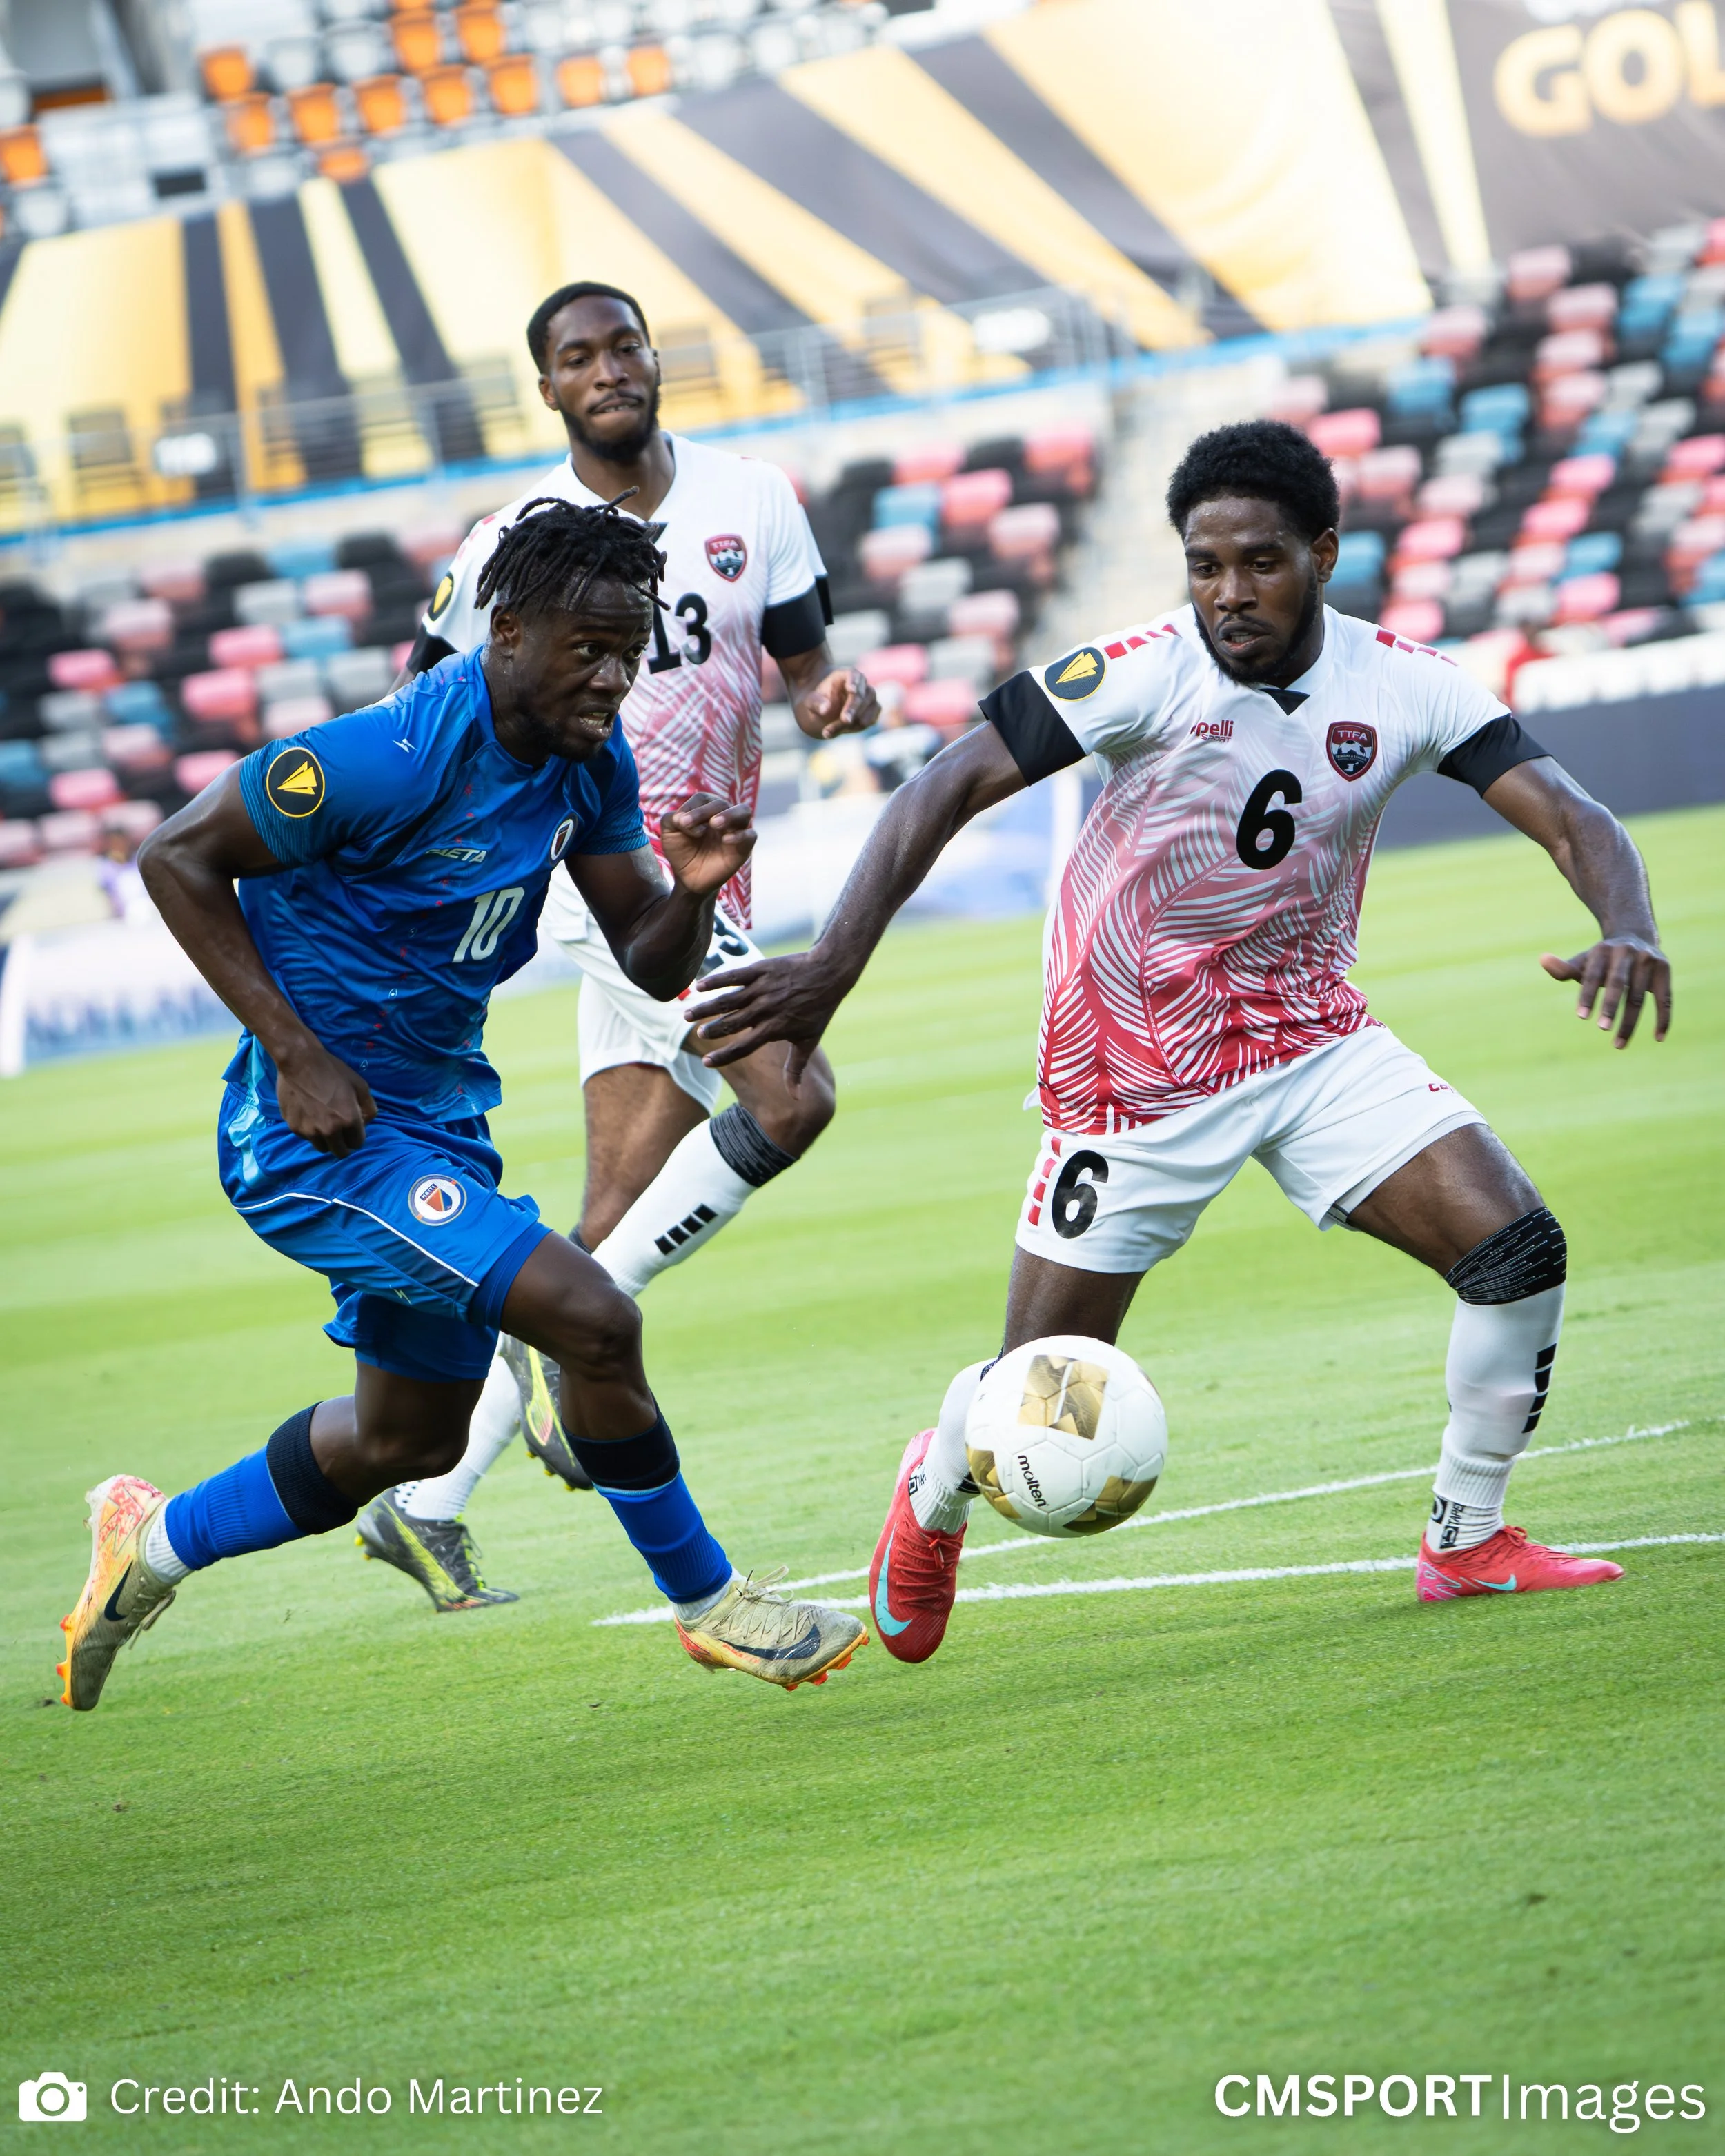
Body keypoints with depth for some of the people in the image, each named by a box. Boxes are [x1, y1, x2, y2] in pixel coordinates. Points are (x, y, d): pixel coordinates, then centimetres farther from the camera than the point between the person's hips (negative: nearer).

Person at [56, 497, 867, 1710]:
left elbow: (651, 968, 5)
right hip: (316, 1132, -9)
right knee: (594, 1322, -19)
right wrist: (297, 1054, -20)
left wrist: (692, 891, -18)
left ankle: (158, 1542, 39)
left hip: (439, 1126, 9)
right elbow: (178, 858, -17)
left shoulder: (591, 759, 0)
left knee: (412, 1438, 21)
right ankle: (706, 1603, -1)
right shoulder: (395, 755, -24)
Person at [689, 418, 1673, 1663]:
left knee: (1517, 1249, -15)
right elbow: (948, 789, -21)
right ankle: (936, 1497, 37)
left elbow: (1572, 817, -12)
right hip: (1139, 1070, -3)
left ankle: (1468, 1541, 5)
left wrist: (1627, 928, -34)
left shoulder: (1399, 684, -9)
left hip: (1315, 1036, 3)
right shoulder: (1149, 672, -20)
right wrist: (835, 967, -31)